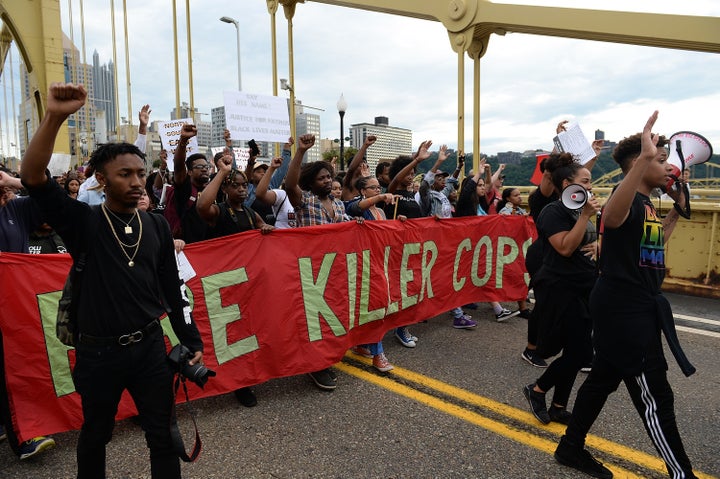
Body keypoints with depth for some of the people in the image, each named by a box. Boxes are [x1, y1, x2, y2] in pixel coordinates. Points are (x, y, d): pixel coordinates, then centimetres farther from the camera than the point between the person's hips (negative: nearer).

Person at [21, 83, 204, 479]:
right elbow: (33, 178, -23)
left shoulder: (156, 226, 1)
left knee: (163, 436, 11)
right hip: (99, 351, -1)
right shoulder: (83, 221, -6)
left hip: (150, 346, 2)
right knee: (95, 434, 19)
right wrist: (55, 117, -35)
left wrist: (192, 343, 3)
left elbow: (171, 290, 4)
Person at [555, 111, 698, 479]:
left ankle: (571, 448, 32)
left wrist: (678, 208, 22)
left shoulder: (646, 205, 13)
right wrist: (645, 158, -54)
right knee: (654, 396, 2)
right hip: (623, 309, -10)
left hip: (637, 308, 10)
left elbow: (655, 242, 30)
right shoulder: (628, 201, -17)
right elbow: (611, 217, -44)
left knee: (603, 378, 17)